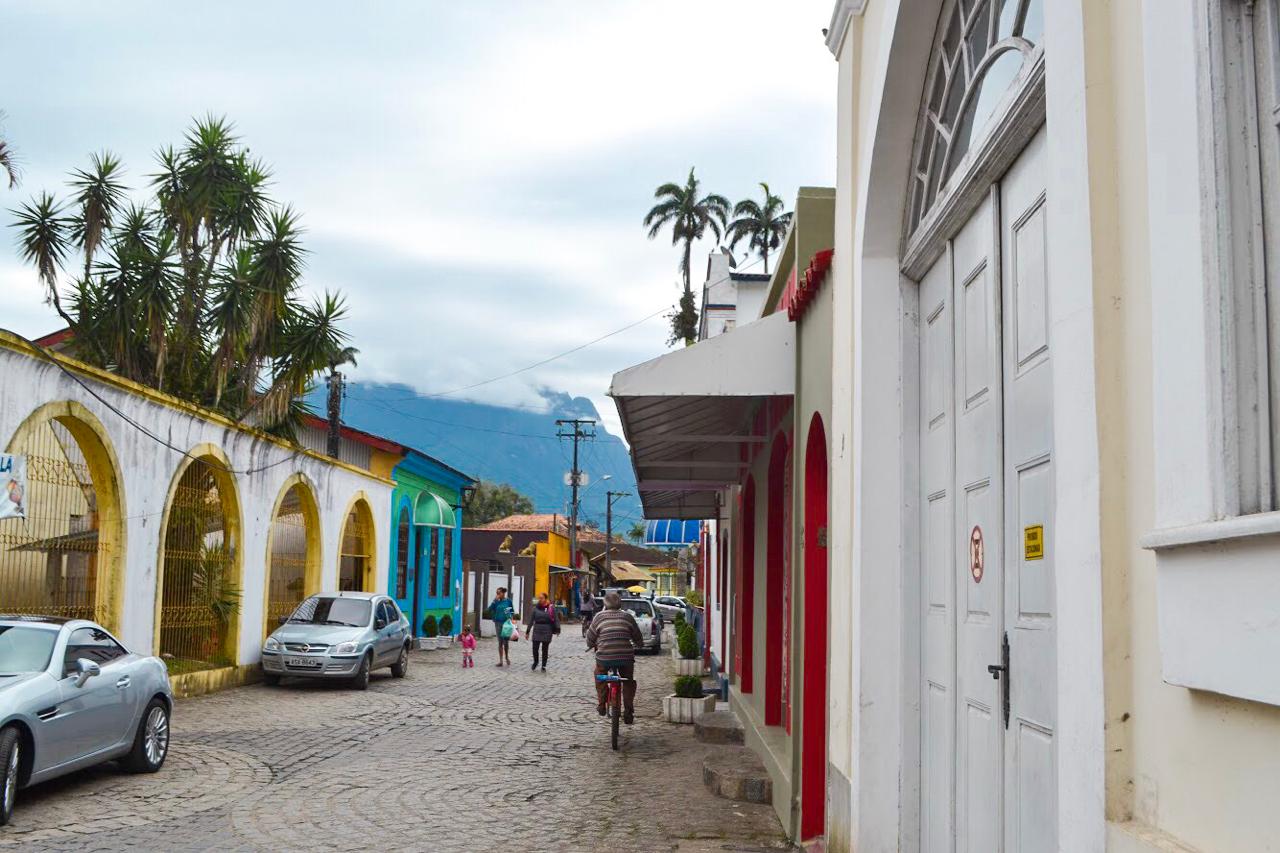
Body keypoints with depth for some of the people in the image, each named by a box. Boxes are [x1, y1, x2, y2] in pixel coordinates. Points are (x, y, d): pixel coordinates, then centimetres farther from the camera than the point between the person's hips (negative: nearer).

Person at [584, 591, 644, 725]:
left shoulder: (599, 617, 6)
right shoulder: (628, 616, 9)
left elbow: (590, 640, 11)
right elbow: (638, 639, 15)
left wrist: (592, 646, 33)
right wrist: (637, 645, 37)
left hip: (604, 657, 0)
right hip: (625, 657, 0)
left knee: (600, 677, 28)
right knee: (628, 682, 21)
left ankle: (601, 705, 23)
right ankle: (628, 711, 13)